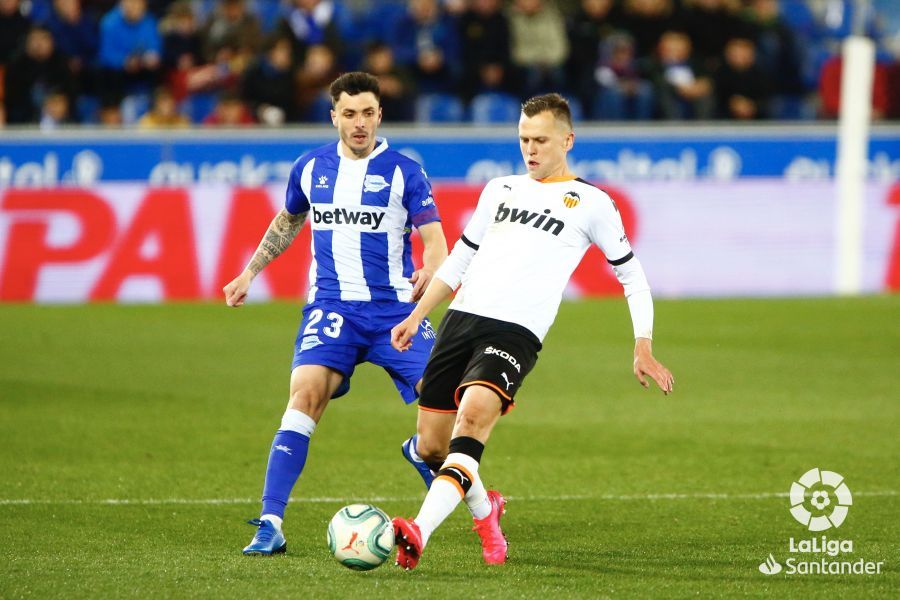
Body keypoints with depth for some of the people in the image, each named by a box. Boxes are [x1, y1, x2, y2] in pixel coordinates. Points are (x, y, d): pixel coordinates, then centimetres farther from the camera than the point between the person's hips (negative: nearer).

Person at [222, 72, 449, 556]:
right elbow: (288, 221, 27)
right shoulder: (311, 169, 8)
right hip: (331, 306, 1)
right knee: (306, 392, -21)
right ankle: (270, 524, -22)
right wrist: (249, 273, 25)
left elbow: (435, 239, -6)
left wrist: (430, 272, -28)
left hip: (394, 307, 0)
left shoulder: (404, 172, -1)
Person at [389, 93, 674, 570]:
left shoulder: (591, 204, 9)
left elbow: (632, 276, 14)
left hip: (516, 333, -5)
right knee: (430, 446, 2)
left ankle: (420, 532, -45)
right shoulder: (500, 189, 22)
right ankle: (485, 507, 33)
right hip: (462, 319, 5)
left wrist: (643, 349, 5)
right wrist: (416, 317, 20)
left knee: (473, 415, -30)